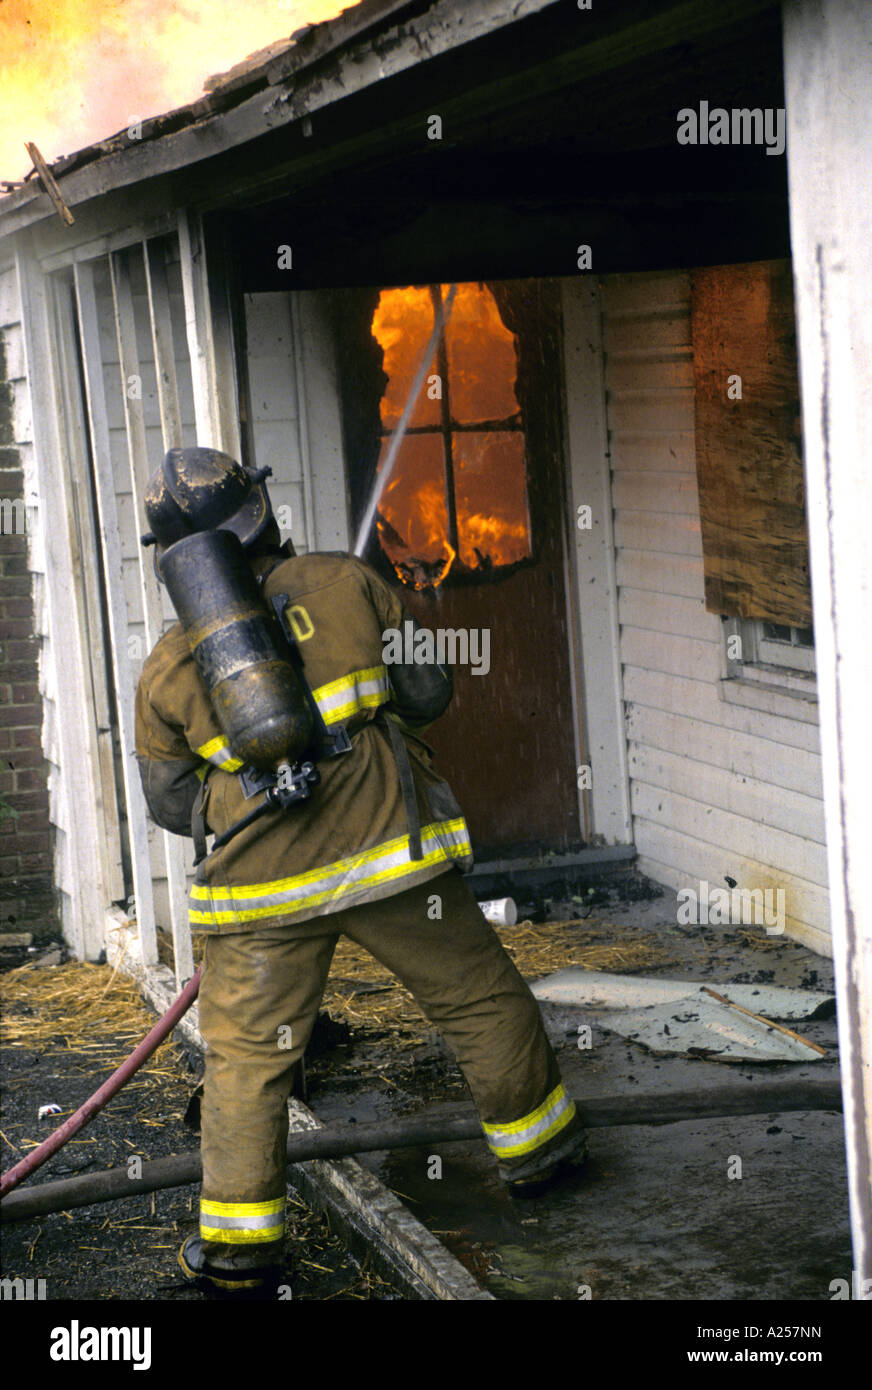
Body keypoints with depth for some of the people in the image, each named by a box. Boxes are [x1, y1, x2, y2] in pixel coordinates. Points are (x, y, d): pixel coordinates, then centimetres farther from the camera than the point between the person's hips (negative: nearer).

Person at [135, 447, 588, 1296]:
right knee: (479, 1000, 18)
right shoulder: (345, 584, 0)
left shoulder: (167, 670, 2)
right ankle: (535, 1148, 31)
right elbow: (428, 692, 4)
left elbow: (173, 802, 9)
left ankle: (238, 1242, 11)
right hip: (389, 850, 0)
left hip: (266, 885, 0)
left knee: (245, 1060, 10)